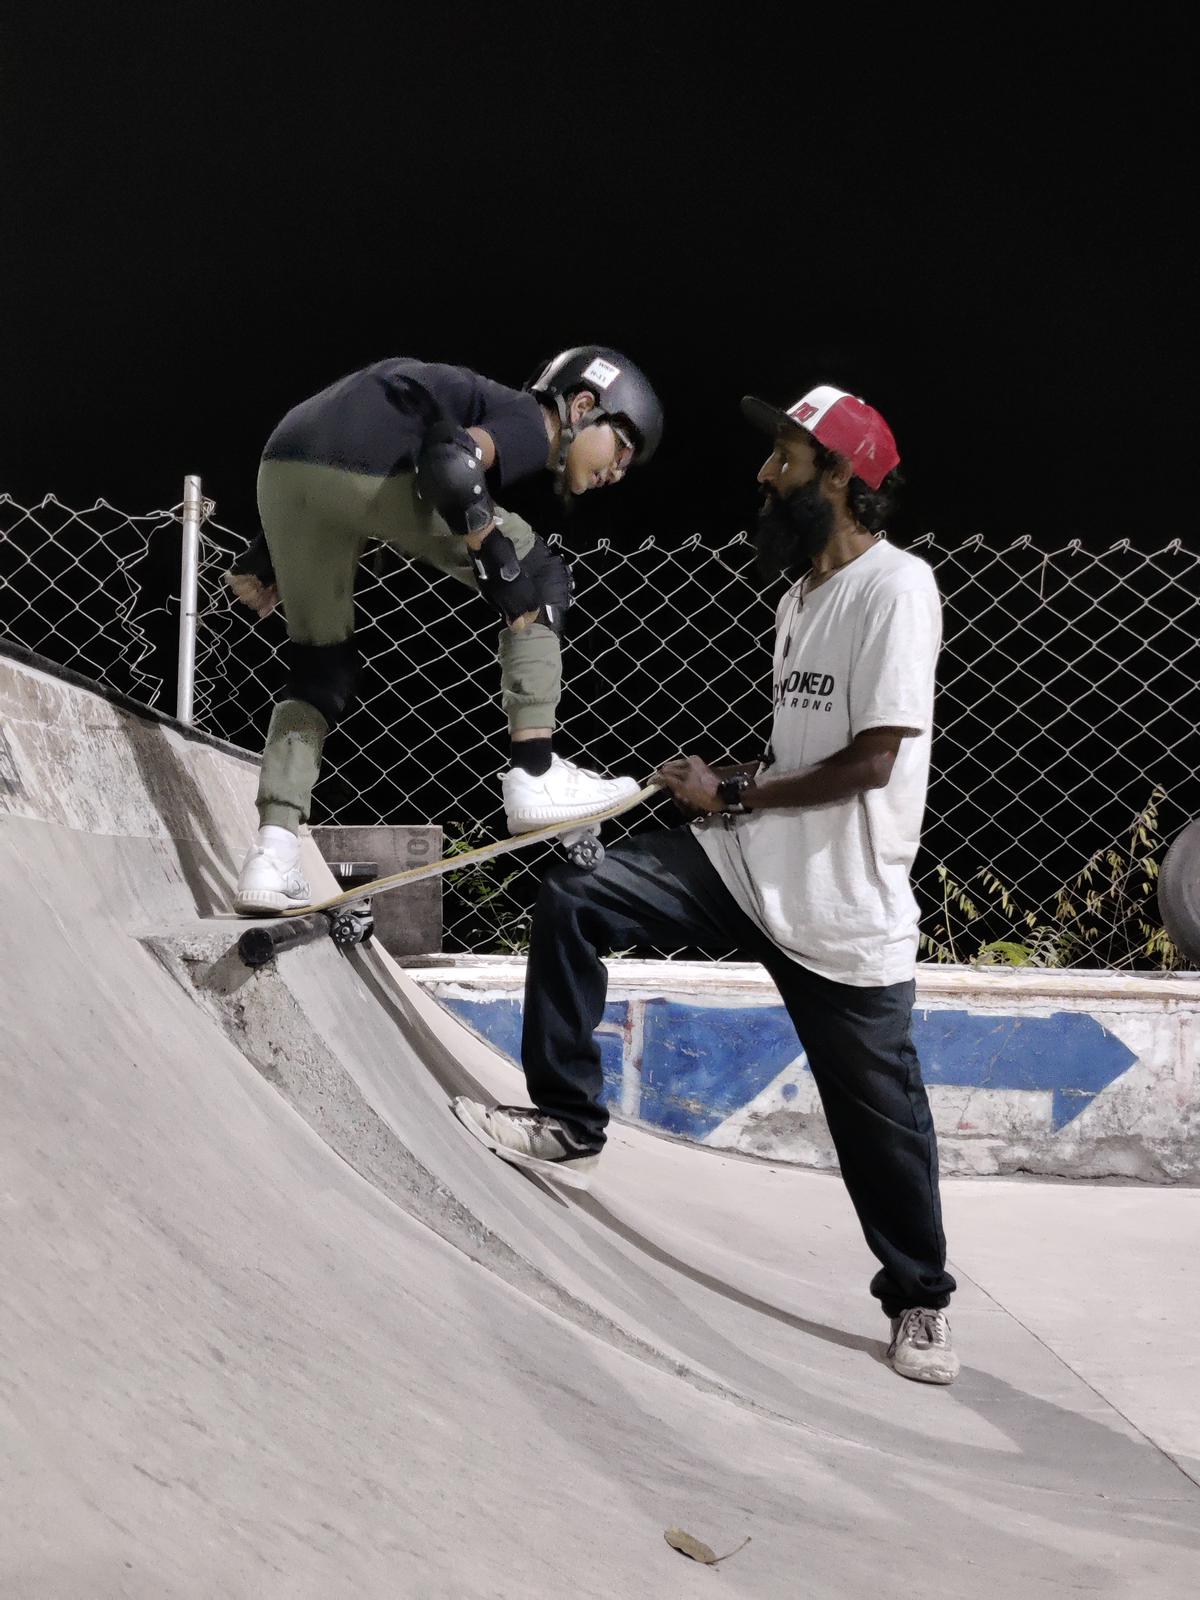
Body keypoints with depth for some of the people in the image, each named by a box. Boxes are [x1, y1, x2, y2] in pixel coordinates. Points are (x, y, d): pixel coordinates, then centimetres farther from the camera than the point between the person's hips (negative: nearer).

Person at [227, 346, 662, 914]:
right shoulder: (530, 424, 9)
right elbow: (454, 460, -14)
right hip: (368, 472, -8)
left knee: (320, 668, 18)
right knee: (542, 577, 10)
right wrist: (499, 561, -9)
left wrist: (267, 558, 29)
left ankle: (271, 855, 6)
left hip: (280, 466, 9)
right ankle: (536, 778, 7)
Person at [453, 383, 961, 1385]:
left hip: (844, 907, -8)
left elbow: (872, 760, -20)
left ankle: (920, 1301, 25)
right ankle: (570, 1126, 6)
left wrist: (732, 796, -11)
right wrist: (724, 784, 1)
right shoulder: (801, 596, 13)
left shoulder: (896, 586, -15)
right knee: (573, 904, -3)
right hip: (748, 863, 8)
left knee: (880, 1116, 3)